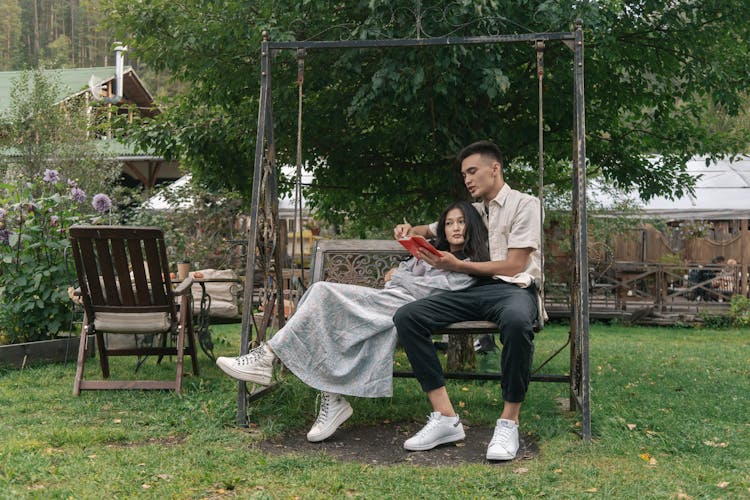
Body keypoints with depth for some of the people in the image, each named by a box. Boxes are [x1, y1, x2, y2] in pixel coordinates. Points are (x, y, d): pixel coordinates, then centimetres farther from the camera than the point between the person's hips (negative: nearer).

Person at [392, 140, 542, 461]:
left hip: (514, 288, -6)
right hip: (474, 291, 6)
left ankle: (509, 422, -28)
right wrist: (409, 231, 13)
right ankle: (445, 418, -23)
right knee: (406, 316, -19)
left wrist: (457, 265, -9)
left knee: (516, 320, -44)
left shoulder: (524, 205, 6)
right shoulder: (471, 211, 26)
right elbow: (431, 229, 39)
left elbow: (513, 266, -4)